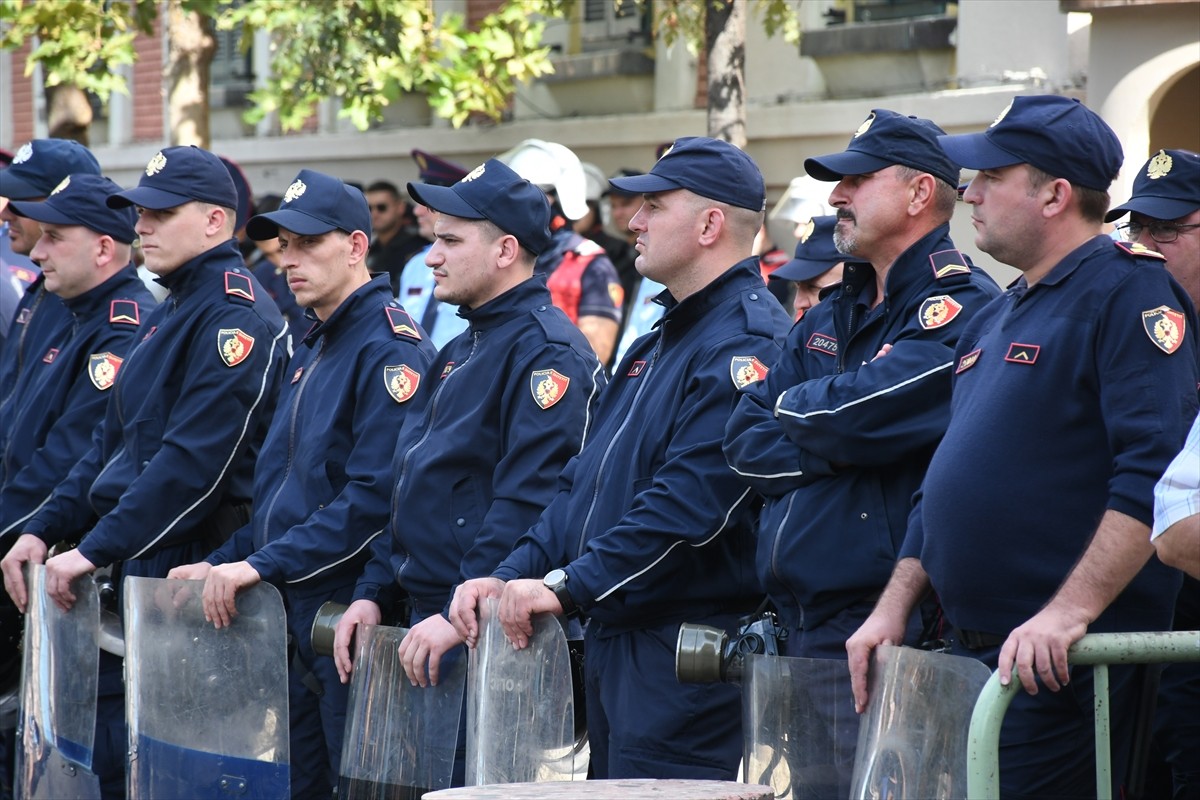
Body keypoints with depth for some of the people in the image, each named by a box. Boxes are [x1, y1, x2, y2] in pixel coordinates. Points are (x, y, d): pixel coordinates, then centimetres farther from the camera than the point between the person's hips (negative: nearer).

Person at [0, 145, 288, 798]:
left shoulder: (239, 319, -14)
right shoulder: (164, 318, 19)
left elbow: (195, 462, -22)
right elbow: (112, 443, 21)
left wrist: (93, 550, -21)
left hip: (190, 572, -10)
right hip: (133, 571, 10)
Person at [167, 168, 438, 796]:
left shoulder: (391, 347, -13)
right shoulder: (311, 351, 18)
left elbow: (376, 497, -22)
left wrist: (263, 564, -22)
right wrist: (223, 564, 10)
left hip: (350, 609, -9)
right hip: (293, 615, 9)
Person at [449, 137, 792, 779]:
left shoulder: (749, 342, -14)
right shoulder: (660, 343, 20)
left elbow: (692, 505, -24)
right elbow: (586, 482, 21)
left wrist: (568, 586, -23)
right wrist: (511, 576, 7)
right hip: (612, 643, 10)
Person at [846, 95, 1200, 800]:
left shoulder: (1130, 293, -10)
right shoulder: (995, 319, 20)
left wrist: (1071, 611, -28)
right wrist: (894, 608, 15)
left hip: (1062, 666, -9)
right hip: (972, 657, 9)